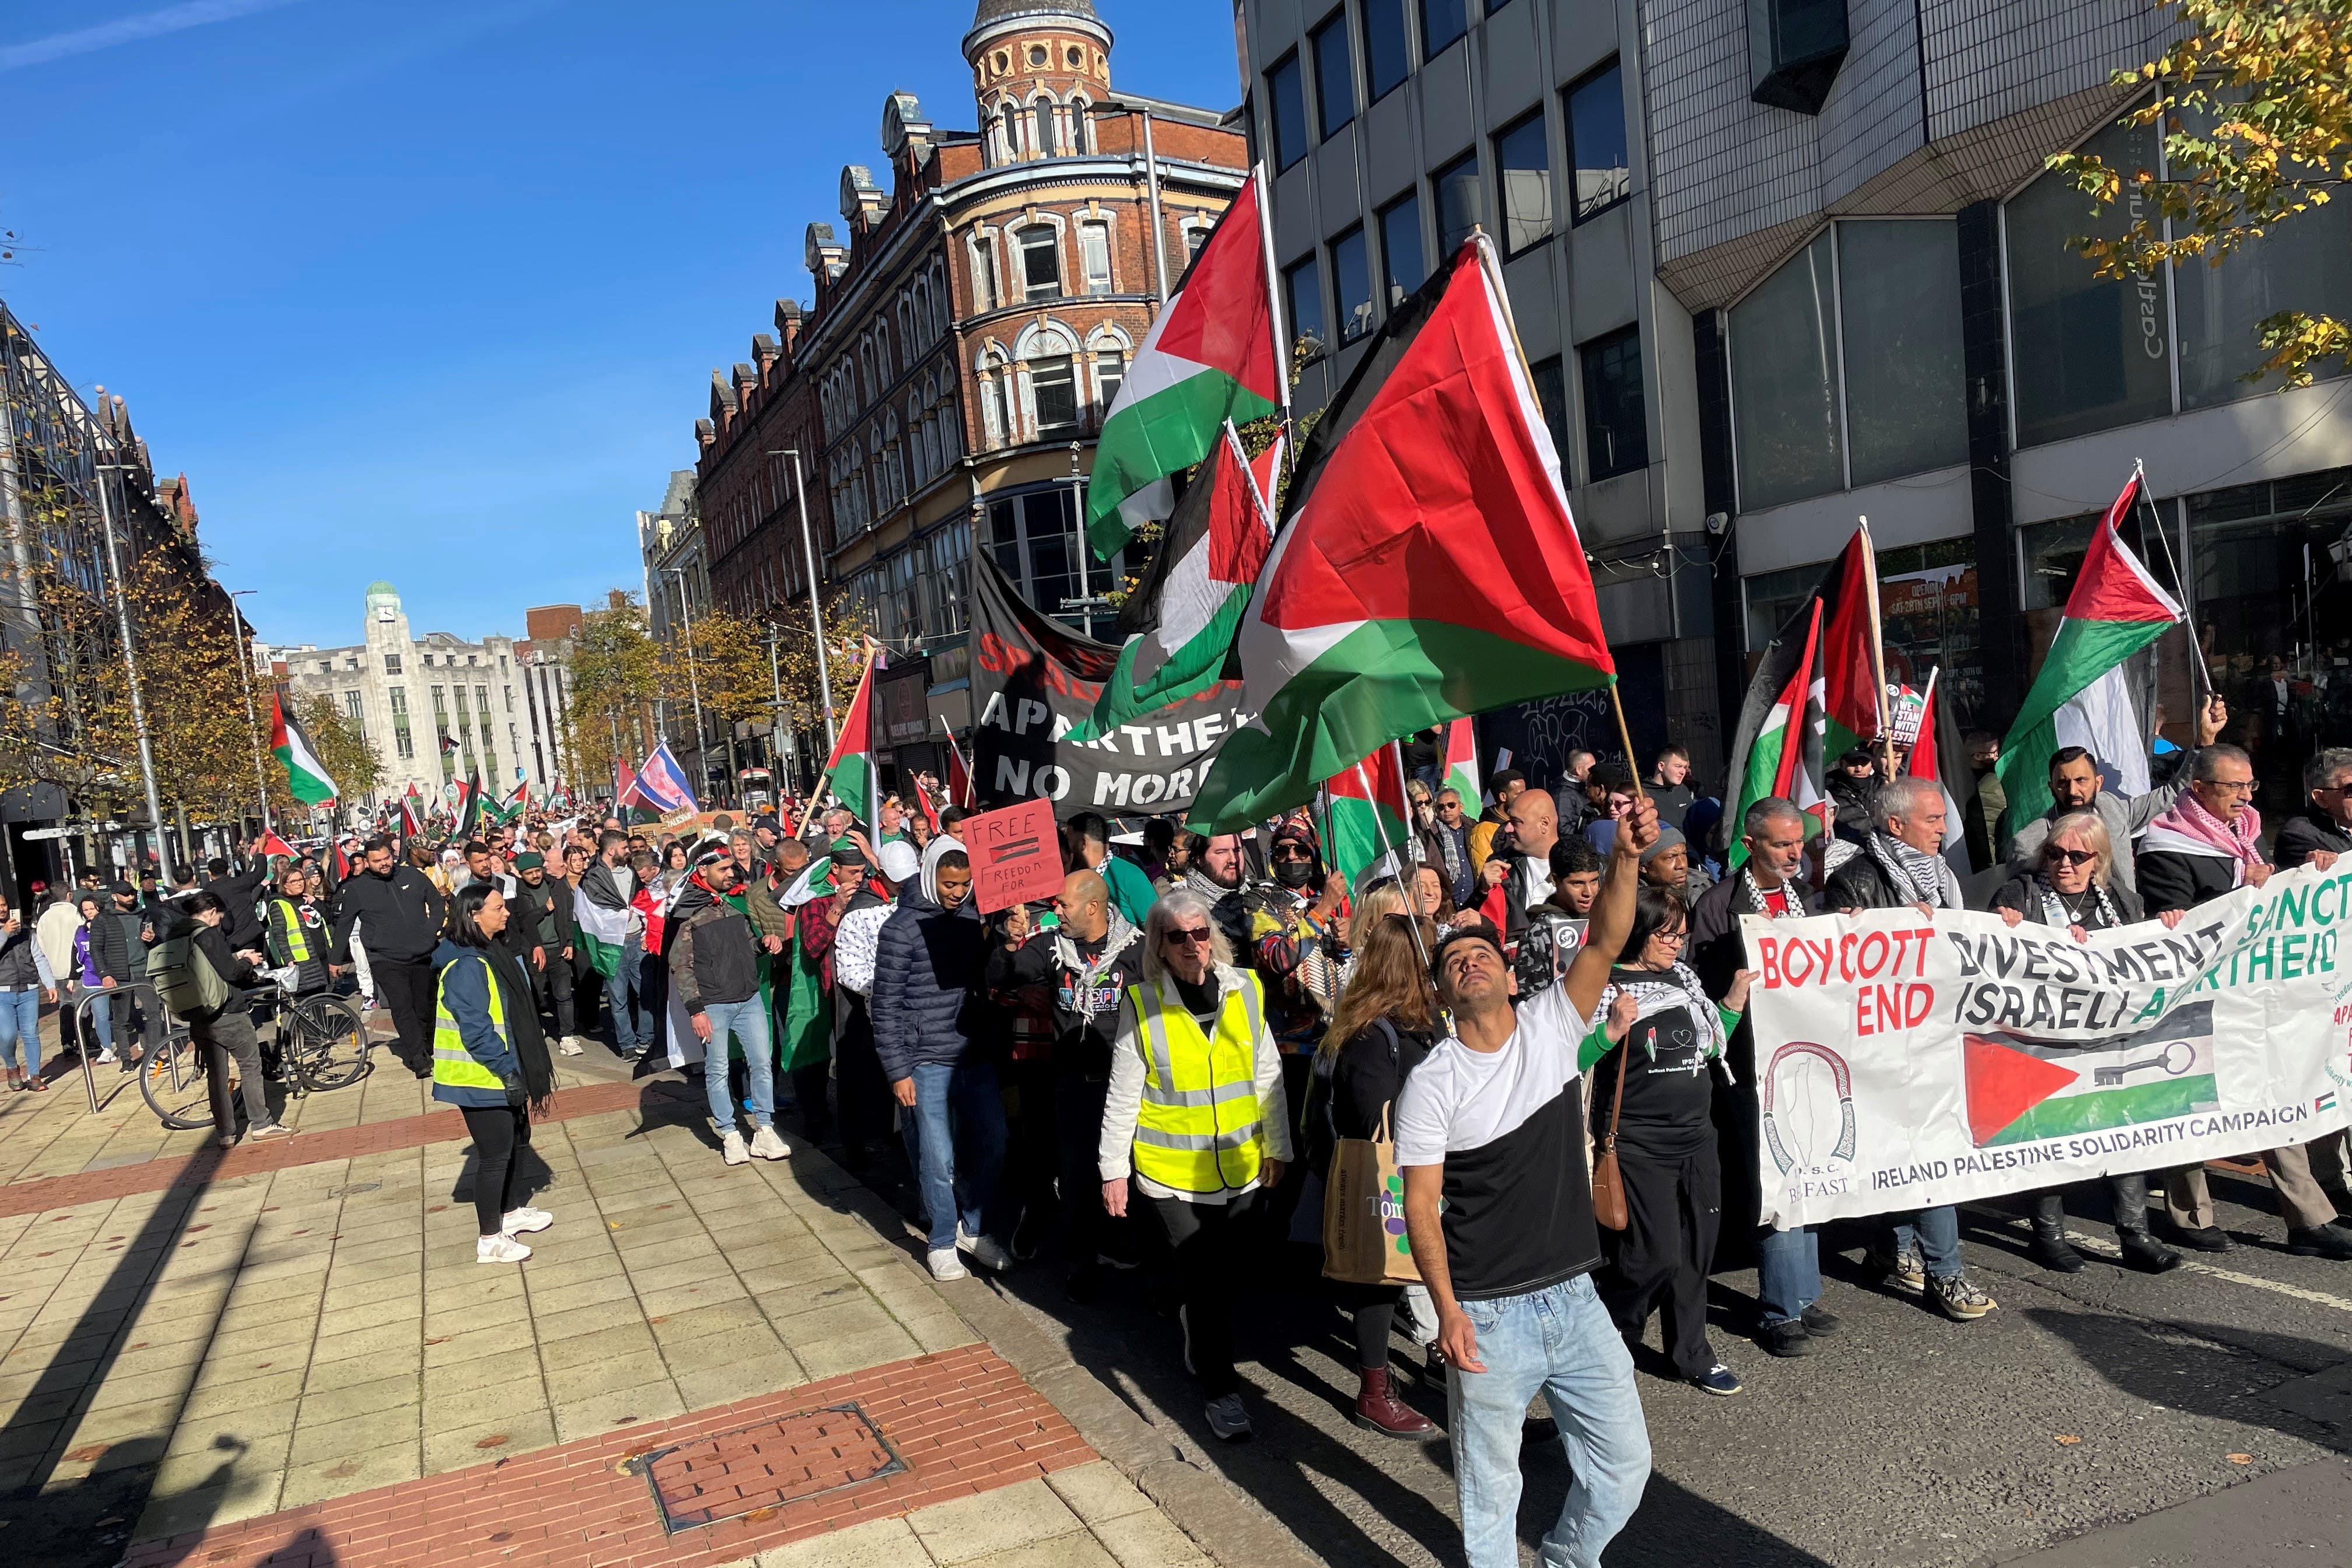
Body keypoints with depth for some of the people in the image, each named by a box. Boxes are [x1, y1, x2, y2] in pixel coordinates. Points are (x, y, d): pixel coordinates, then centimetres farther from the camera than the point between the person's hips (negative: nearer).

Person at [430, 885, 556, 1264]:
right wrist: (509, 1074, -23)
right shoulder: (466, 967, -23)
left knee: (512, 1141, 21)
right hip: (481, 1078, -10)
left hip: (504, 1073, 10)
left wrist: (524, 1068, 18)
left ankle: (510, 1213, 39)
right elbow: (476, 1031, -26)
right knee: (495, 1154, 1)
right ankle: (490, 1240, 13)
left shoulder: (493, 953, 7)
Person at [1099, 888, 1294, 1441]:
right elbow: (1123, 1095, -3)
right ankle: (1220, 1387, 15)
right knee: (1204, 1279, -3)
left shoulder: (1245, 991, -2)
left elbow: (1269, 1077, 7)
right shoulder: (1141, 1004, -9)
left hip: (1240, 1165, 3)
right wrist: (1113, 1168, -3)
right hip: (1171, 1170, -3)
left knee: (1235, 1272, 12)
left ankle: (1198, 1330, 43)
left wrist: (1276, 1147, 8)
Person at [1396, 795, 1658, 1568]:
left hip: (1574, 1298, 4)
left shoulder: (1553, 1028, 0)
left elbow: (1605, 943, -15)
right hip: (1487, 1314, -3)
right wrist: (1447, 1308, -19)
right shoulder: (1432, 1084, -9)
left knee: (1624, 1460, 14)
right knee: (1490, 1488, 8)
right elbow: (1421, 1205, -9)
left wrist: (1626, 857, -30)